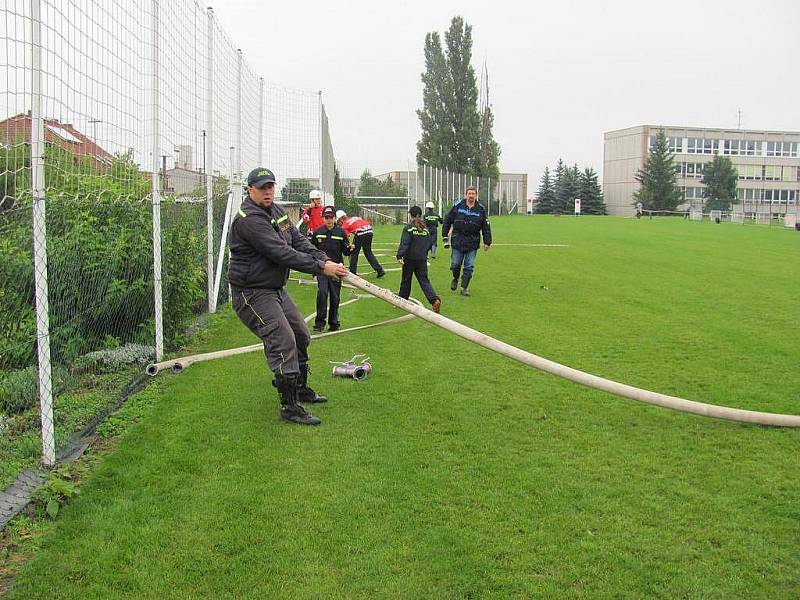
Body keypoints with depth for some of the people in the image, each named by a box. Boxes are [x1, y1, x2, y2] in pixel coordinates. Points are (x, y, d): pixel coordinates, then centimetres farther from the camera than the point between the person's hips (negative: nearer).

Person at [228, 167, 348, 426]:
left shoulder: (277, 211, 9)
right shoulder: (249, 219, -22)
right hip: (252, 293, -10)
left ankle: (299, 388, 35)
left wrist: (325, 260, -13)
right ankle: (289, 406, -10)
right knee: (282, 341, -17)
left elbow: (298, 240, 3)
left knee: (301, 336, 18)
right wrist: (321, 268, -29)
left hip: (275, 289, 10)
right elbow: (282, 254, -29)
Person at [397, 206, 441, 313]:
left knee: (406, 281, 10)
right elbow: (429, 244, 14)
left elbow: (404, 243, -19)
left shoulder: (408, 228, -9)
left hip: (409, 259, -4)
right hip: (422, 259, 4)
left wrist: (400, 256, -25)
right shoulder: (425, 228, 8)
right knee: (424, 281, 3)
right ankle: (434, 299, -16)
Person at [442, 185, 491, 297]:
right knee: (455, 264, 4)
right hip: (457, 241, 0)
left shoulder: (481, 209, 1)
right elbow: (447, 221, 7)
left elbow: (486, 227, 6)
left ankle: (464, 287, 8)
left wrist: (487, 242, 2)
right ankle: (455, 279, 34)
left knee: (469, 267, -1)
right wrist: (445, 237, 4)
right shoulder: (457, 206, -1)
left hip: (472, 243, 0)